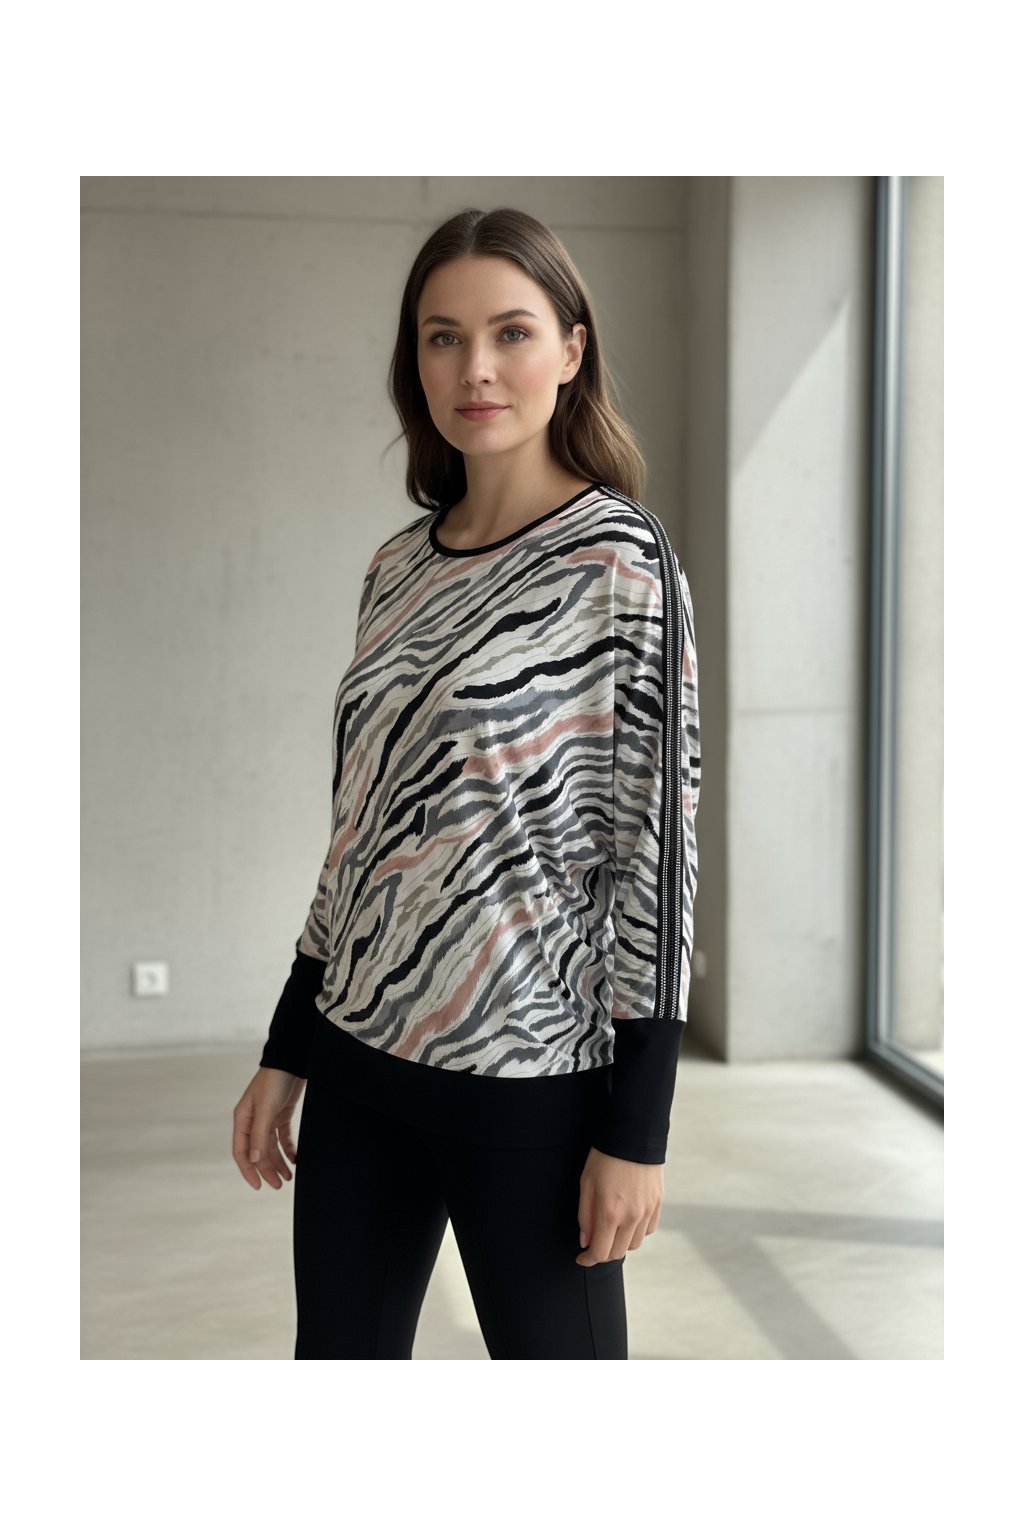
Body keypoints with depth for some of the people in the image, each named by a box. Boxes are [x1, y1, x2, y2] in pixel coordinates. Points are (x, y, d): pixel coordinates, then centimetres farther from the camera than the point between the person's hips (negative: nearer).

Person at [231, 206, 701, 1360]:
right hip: (358, 1062, 6)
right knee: (336, 1350, 12)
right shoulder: (399, 567, 8)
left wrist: (637, 1126, -13)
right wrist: (287, 1050, 12)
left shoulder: (621, 562, -9)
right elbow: (360, 826, 12)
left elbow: (657, 838, -12)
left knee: (553, 1352, 8)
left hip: (528, 1078, -5)